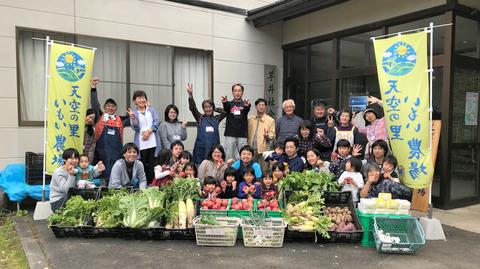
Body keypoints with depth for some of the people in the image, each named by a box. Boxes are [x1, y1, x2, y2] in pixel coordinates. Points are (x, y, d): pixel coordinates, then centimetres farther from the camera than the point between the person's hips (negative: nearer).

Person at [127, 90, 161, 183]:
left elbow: (156, 122, 2)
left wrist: (148, 131, -11)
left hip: (153, 142, 2)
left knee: (152, 164, 1)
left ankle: (151, 182, 7)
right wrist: (133, 118, -22)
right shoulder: (134, 112, 7)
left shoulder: (151, 110, 12)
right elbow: (135, 128, -5)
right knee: (142, 164, -1)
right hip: (141, 144, -1)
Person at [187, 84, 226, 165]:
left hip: (214, 147, 2)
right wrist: (190, 95, -22)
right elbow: (192, 108, -9)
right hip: (201, 148, -1)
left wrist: (214, 109, 9)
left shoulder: (216, 119, 9)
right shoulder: (200, 118, 3)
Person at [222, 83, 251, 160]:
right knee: (229, 156, 3)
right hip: (230, 134, 0)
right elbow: (225, 108, -16)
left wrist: (247, 106, -41)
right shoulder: (229, 104, 8)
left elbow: (247, 110, -17)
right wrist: (224, 102, -40)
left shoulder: (245, 104, 6)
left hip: (242, 135, 0)